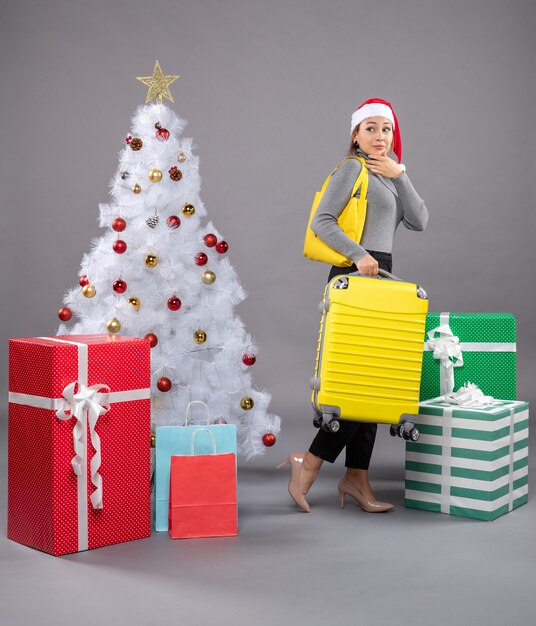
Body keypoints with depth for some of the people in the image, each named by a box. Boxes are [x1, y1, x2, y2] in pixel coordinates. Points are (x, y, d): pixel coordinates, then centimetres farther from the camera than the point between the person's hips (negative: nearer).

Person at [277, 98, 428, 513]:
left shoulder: (390, 172, 20)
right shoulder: (353, 168, -4)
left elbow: (419, 222, 7)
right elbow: (322, 220, -14)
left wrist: (399, 175, 0)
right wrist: (358, 255, -23)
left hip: (379, 277, 9)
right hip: (355, 276, -9)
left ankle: (357, 477, 12)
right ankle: (309, 463, -5)